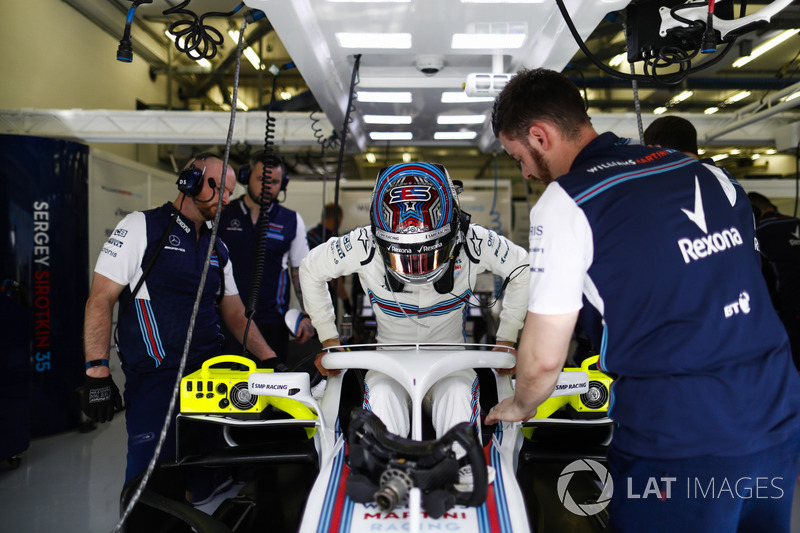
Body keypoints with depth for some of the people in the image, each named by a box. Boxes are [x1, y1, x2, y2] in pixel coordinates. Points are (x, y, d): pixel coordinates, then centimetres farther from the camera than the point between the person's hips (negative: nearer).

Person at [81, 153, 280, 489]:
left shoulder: (218, 249, 16)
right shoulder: (141, 227, -3)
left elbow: (235, 313, 20)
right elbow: (100, 301, -6)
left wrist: (269, 359, 9)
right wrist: (97, 372, -13)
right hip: (154, 382, -6)